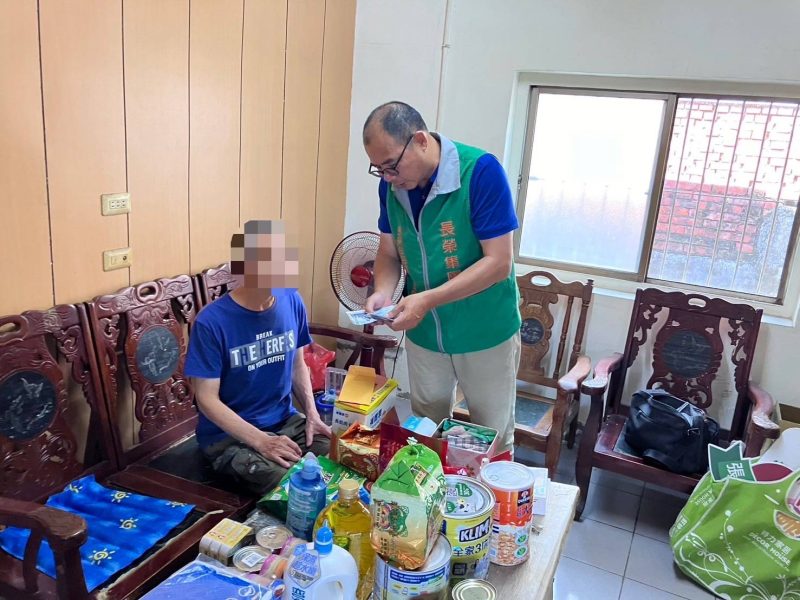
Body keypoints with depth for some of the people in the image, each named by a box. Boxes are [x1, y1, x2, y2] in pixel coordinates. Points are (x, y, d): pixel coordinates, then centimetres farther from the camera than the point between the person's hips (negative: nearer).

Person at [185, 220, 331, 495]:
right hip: (229, 435, -5)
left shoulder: (292, 301, -4)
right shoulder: (211, 322, -20)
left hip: (286, 421, 5)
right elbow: (207, 399, -16)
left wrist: (312, 413, -4)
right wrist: (261, 441, -24)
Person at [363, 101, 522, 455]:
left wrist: (428, 300, -29)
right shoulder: (391, 185, -6)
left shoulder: (481, 171, -22)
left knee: (493, 442, 14)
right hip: (424, 334, 5)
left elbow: (498, 263, -23)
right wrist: (383, 292, -16)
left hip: (486, 334, -4)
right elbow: (389, 252, 5)